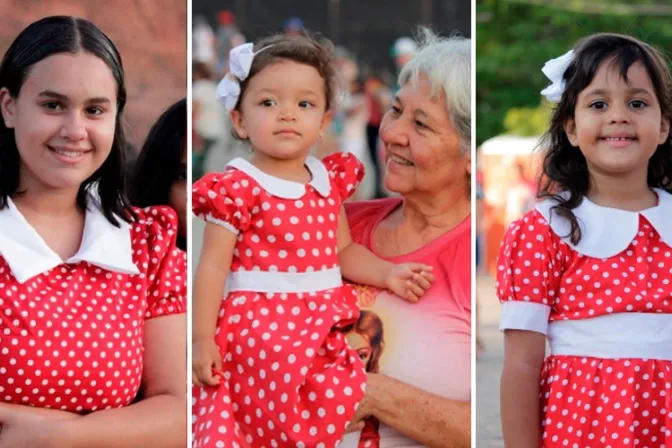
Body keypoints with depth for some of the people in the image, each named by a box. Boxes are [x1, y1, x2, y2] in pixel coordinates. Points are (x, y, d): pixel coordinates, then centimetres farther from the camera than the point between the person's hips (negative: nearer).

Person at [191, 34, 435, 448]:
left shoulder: (329, 180, 11)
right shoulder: (237, 187, -8)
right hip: (261, 324, -5)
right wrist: (203, 339, -12)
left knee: (344, 399, -7)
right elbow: (213, 266, -9)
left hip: (322, 325, 5)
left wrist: (387, 273, 6)